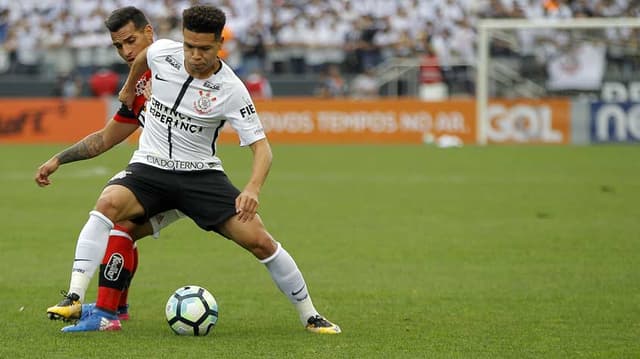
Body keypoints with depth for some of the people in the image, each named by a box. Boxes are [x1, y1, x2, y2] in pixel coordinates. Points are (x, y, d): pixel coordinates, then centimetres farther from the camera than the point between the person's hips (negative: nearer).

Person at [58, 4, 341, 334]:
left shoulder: (231, 90, -15)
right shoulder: (162, 53, -8)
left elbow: (261, 147, -15)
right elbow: (141, 56, 20)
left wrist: (252, 189, -34)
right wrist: (129, 88, 35)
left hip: (201, 174, -1)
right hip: (149, 167, 1)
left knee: (259, 240, -14)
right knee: (109, 202, -31)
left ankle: (310, 316, 5)